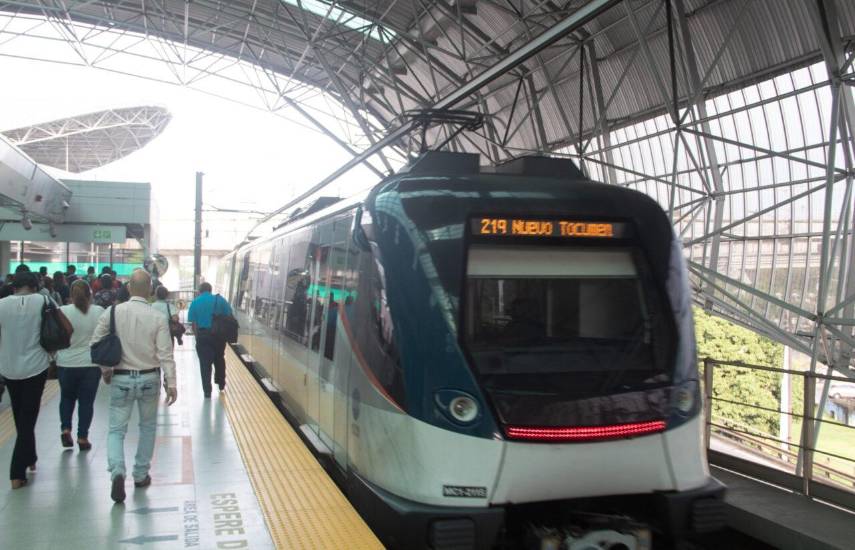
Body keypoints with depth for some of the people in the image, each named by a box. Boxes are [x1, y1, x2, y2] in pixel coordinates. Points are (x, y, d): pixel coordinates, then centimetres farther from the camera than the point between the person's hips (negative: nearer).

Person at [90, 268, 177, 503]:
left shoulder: (113, 312, -7)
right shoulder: (157, 318, -11)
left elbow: (95, 343, 0)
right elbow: (165, 354, -12)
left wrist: (104, 369, 13)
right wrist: (171, 383, -8)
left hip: (120, 379, 0)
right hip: (149, 379, 0)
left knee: (116, 429, 6)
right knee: (148, 427, 19)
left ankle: (117, 472, -17)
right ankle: (141, 475, 24)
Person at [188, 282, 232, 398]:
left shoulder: (195, 302, 3)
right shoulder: (220, 299, 2)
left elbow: (193, 323, -1)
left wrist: (197, 336, 7)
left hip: (203, 335, -1)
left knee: (205, 363, 5)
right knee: (219, 360, 20)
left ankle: (207, 390, 6)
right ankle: (221, 384, 31)